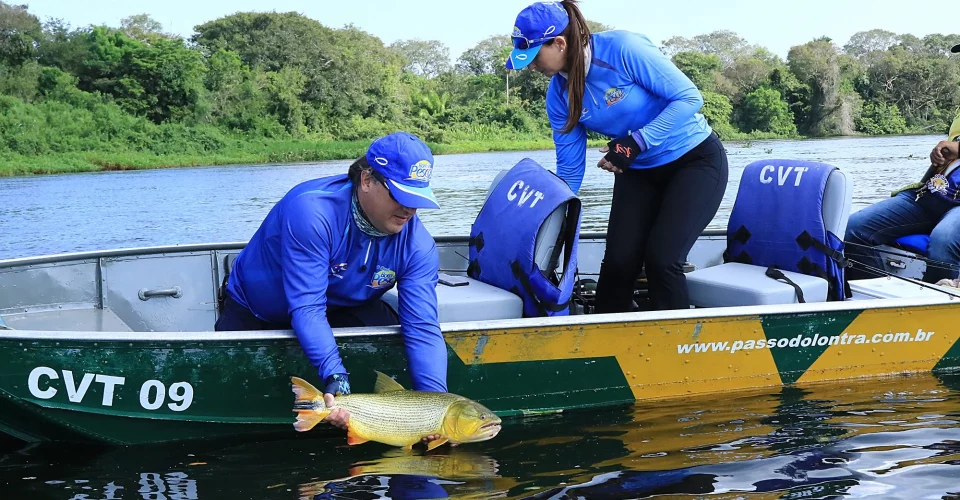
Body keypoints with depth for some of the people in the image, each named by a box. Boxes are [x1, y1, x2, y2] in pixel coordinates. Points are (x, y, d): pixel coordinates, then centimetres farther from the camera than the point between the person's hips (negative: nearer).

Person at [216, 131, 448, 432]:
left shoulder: (418, 245, -23)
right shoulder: (311, 211, -37)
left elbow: (422, 328, -29)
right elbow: (306, 307, -41)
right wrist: (334, 376, -54)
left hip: (341, 307, 2)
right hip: (254, 313, -2)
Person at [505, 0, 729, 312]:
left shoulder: (623, 49, -25)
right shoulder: (559, 94, -7)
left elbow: (689, 98, -23)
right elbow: (569, 168, 0)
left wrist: (635, 143, -29)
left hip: (695, 159, -5)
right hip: (637, 171, 5)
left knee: (661, 260, -16)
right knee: (618, 262, -7)